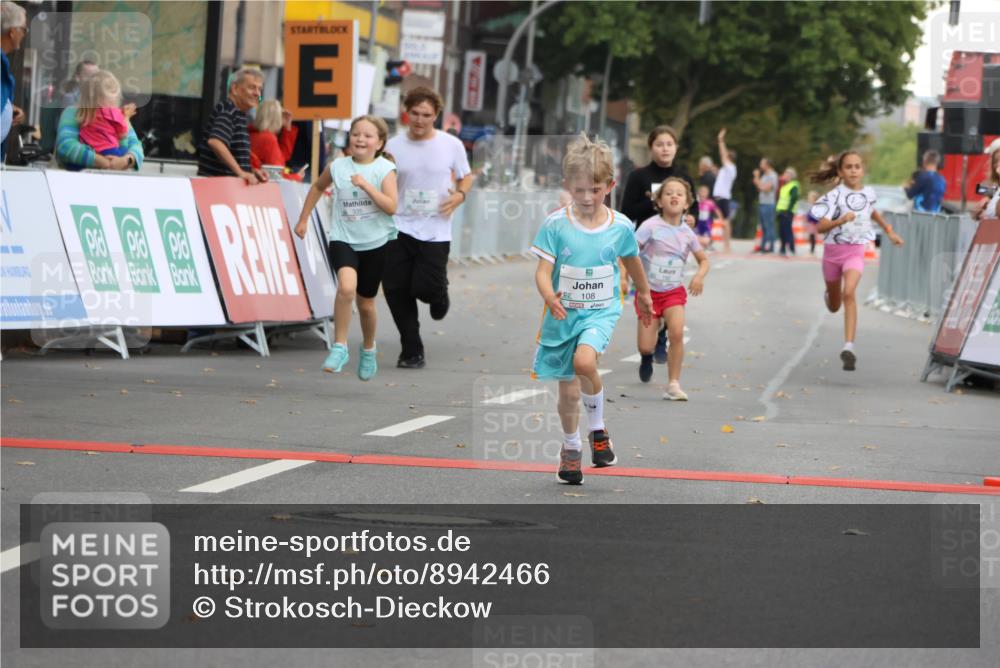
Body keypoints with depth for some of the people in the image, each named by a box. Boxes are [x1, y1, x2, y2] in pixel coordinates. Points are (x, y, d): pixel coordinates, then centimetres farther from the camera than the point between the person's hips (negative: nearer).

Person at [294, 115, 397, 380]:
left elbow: (391, 207, -20)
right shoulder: (338, 167, -1)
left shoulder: (385, 169, -8)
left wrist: (366, 185, -27)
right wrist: (303, 219, 20)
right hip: (343, 239, 0)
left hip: (375, 243, 0)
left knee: (366, 303, 12)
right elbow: (318, 187, 20)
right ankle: (339, 347, -17)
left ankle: (368, 349, 41)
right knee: (346, 288, -28)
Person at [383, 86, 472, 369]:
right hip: (399, 229, 2)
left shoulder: (451, 145, 1)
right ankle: (411, 352, 11)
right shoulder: (393, 147, 4)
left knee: (426, 287, -12)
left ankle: (439, 293, 28)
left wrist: (460, 195, -8)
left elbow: (466, 177, 13)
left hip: (435, 231, -2)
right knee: (396, 290, -2)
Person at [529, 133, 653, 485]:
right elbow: (543, 271, -14)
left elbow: (632, 261, 15)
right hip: (563, 314, 1)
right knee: (568, 391, 8)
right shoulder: (555, 224, -11)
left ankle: (597, 427, -4)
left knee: (584, 361, -29)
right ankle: (571, 446, 35)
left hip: (601, 311, -1)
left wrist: (643, 293, 30)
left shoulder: (620, 226, -5)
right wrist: (550, 298, -35)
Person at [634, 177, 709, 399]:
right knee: (645, 347, -5)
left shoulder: (687, 233, 1)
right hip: (648, 291, -2)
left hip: (674, 292, 2)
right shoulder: (651, 226, -11)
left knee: (677, 332, -22)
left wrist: (700, 276, -8)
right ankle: (647, 357, 35)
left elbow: (703, 259, 13)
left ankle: (673, 385, -12)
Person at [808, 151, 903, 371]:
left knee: (849, 293, -26)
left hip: (855, 251, 0)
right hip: (833, 249, 0)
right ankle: (829, 294, 58)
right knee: (834, 305, 17)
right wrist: (840, 221, -39)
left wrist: (889, 231, 29)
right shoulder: (835, 195, -13)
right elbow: (820, 227, -22)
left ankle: (849, 346, -33)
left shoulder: (868, 193, 0)